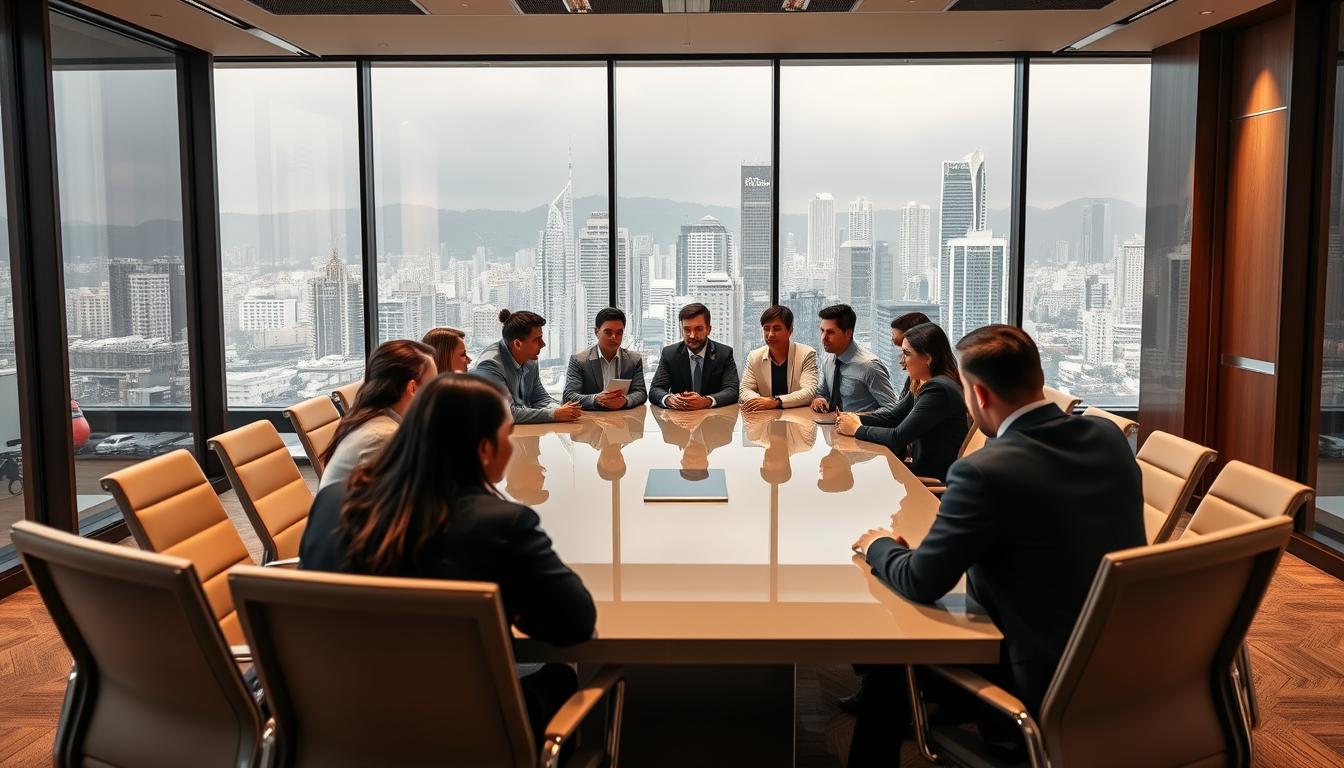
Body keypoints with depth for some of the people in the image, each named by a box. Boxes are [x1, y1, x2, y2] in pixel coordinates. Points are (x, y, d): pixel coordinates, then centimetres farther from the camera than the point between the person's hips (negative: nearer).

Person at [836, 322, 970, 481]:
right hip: (923, 467, 8)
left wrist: (857, 429, -10)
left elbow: (898, 437, -22)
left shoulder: (939, 390, -22)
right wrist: (856, 419, -3)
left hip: (938, 478, -8)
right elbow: (893, 416, 13)